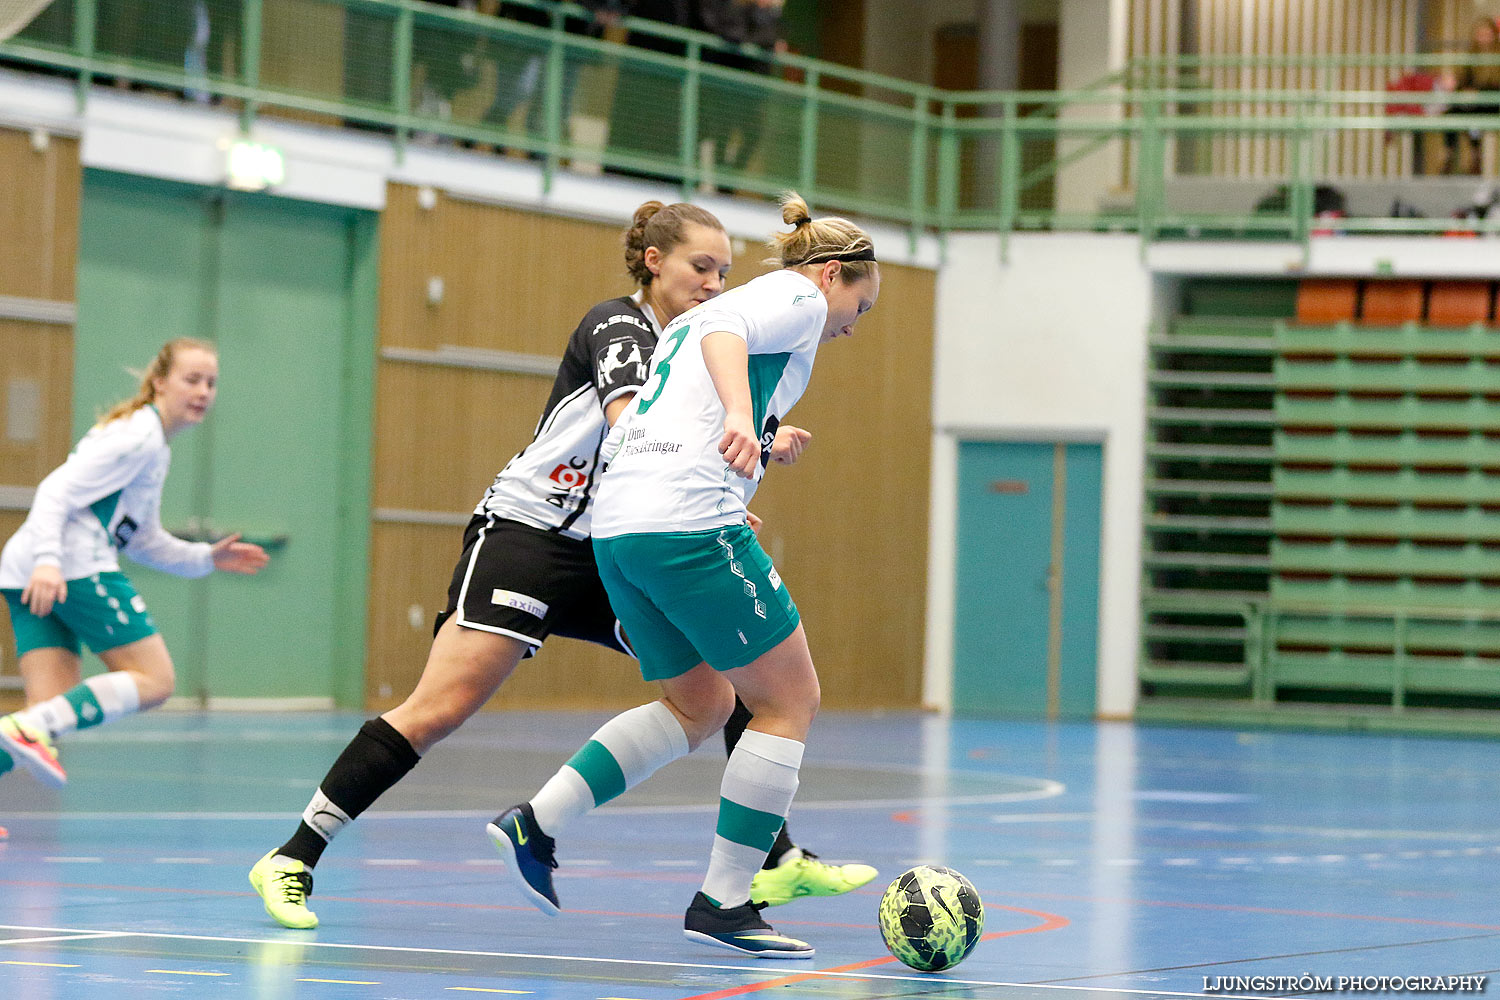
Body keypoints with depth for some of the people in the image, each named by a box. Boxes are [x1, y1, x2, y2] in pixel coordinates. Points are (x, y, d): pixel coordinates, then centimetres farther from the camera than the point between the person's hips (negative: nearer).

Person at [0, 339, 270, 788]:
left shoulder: (155, 446, 26)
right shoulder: (138, 436, -6)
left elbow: (143, 540, 32)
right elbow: (57, 491, -15)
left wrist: (206, 558, 22)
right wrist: (48, 561, -27)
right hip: (75, 567, -10)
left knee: (52, 711, 0)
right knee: (154, 679, -8)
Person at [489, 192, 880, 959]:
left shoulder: (688, 319, 29)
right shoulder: (797, 295, 3)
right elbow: (726, 330, -18)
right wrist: (740, 418, -36)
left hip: (616, 525, 9)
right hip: (691, 521, -9)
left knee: (702, 703, 20)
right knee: (789, 700, 2)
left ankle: (535, 825, 9)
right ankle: (723, 904, 1)